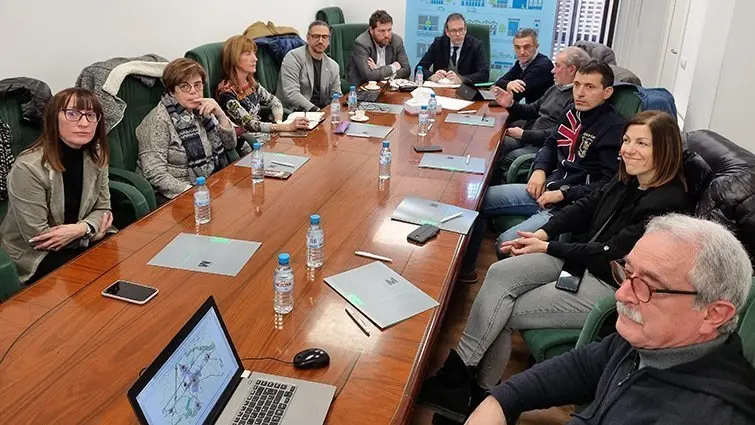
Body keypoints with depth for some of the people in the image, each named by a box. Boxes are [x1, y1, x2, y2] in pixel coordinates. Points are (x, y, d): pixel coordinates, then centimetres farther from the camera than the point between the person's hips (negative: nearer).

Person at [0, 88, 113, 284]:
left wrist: (81, 228, -20)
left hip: (77, 242, 6)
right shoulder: (29, 168, -24)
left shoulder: (96, 156, -5)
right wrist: (90, 229, -15)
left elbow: (102, 208, 1)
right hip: (33, 257, -6)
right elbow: (38, 237, -21)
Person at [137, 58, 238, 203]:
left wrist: (220, 114, -4)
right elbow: (155, 174, -17)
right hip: (175, 195, -7)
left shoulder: (201, 111, 9)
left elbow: (230, 144, 12)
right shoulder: (159, 120, -12)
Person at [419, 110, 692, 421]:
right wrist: (543, 233, -4)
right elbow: (586, 207, 12)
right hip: (582, 259, 8)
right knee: (499, 274, -13)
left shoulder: (668, 204, -20)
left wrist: (547, 247, -12)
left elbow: (611, 255, -20)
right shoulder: (628, 180, 5)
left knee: (504, 313, -14)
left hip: (610, 287, -8)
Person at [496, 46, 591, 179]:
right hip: (528, 138, 9)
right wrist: (511, 104, 5)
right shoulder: (556, 88, 15)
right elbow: (532, 110, 24)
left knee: (508, 159, -25)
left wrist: (524, 134, -15)